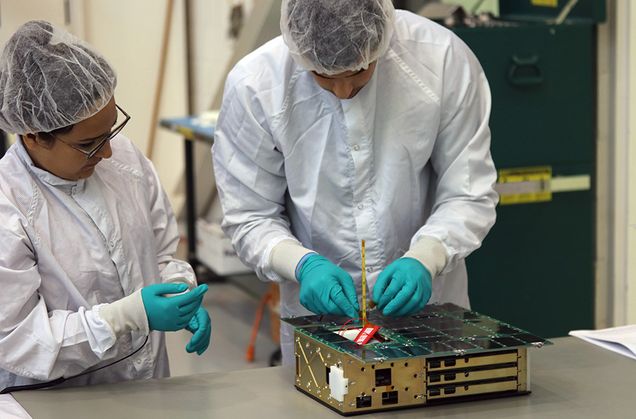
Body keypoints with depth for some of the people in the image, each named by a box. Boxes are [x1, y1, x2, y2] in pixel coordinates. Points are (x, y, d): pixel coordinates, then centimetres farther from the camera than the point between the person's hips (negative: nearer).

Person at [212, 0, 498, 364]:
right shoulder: (254, 86, -19)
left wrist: (424, 259, -29)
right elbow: (250, 216, -9)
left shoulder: (444, 58, -18)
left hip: (425, 302, 1)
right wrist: (303, 264, -28)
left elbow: (469, 194, -12)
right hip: (320, 307, -1)